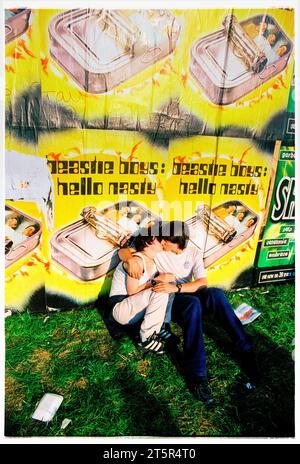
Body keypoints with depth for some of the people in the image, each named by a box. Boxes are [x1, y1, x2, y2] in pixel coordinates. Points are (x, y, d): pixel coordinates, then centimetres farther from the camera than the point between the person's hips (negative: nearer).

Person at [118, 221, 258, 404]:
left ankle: (245, 350, -24)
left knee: (216, 294, -31)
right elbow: (122, 251, -5)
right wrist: (131, 258, -30)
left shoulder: (194, 252, -1)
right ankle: (197, 374, -38)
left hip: (188, 293, 3)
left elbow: (203, 282, -12)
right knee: (193, 304, -38)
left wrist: (176, 288, -28)